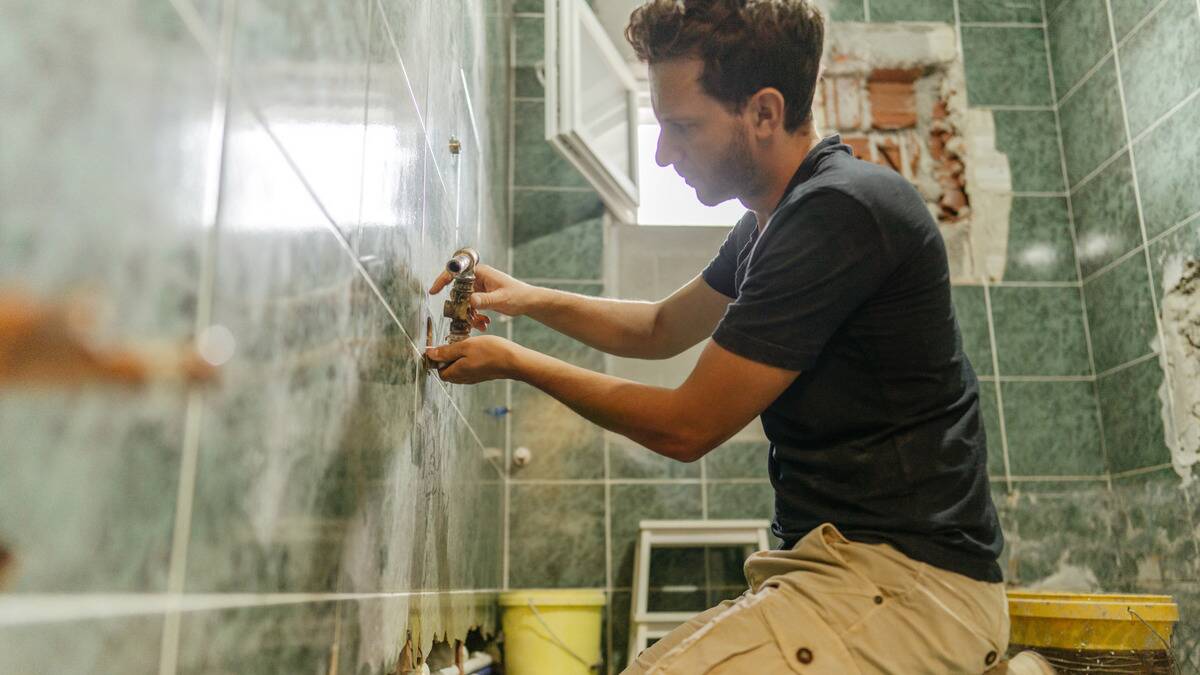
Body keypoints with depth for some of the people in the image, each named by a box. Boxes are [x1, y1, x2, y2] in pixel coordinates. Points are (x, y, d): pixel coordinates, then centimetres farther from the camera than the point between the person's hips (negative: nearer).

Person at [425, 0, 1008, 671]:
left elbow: (685, 427, -15)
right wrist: (530, 298, 11)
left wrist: (513, 361, -2)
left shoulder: (839, 213, -19)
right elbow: (661, 327, 25)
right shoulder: (776, 218, 12)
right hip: (845, 562, 9)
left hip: (908, 583, -9)